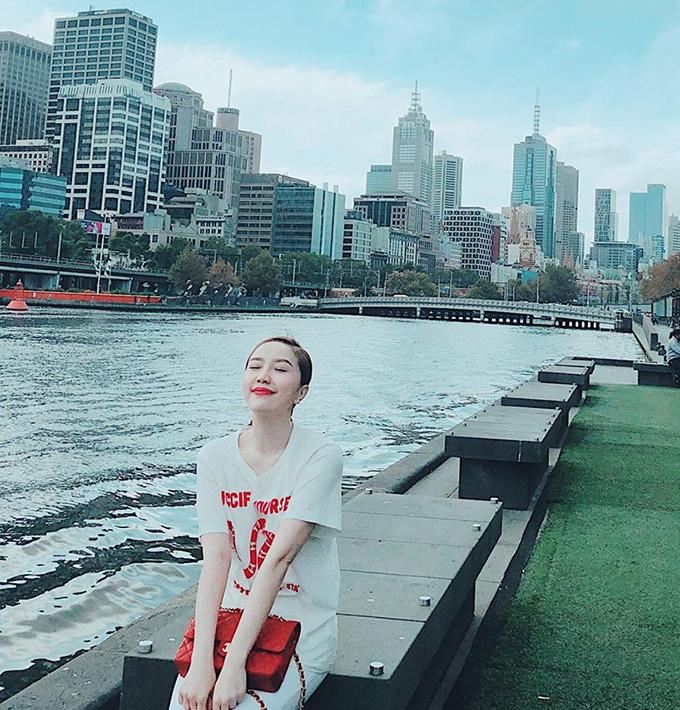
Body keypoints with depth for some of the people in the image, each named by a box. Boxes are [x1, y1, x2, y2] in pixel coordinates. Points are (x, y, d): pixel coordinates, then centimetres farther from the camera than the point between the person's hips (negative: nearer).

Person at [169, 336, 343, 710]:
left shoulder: (321, 456, -14)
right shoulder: (214, 456, -3)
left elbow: (279, 558, -21)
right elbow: (216, 556, -12)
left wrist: (234, 663, -24)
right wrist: (202, 660, -22)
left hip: (301, 630, -3)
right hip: (234, 615, 3)